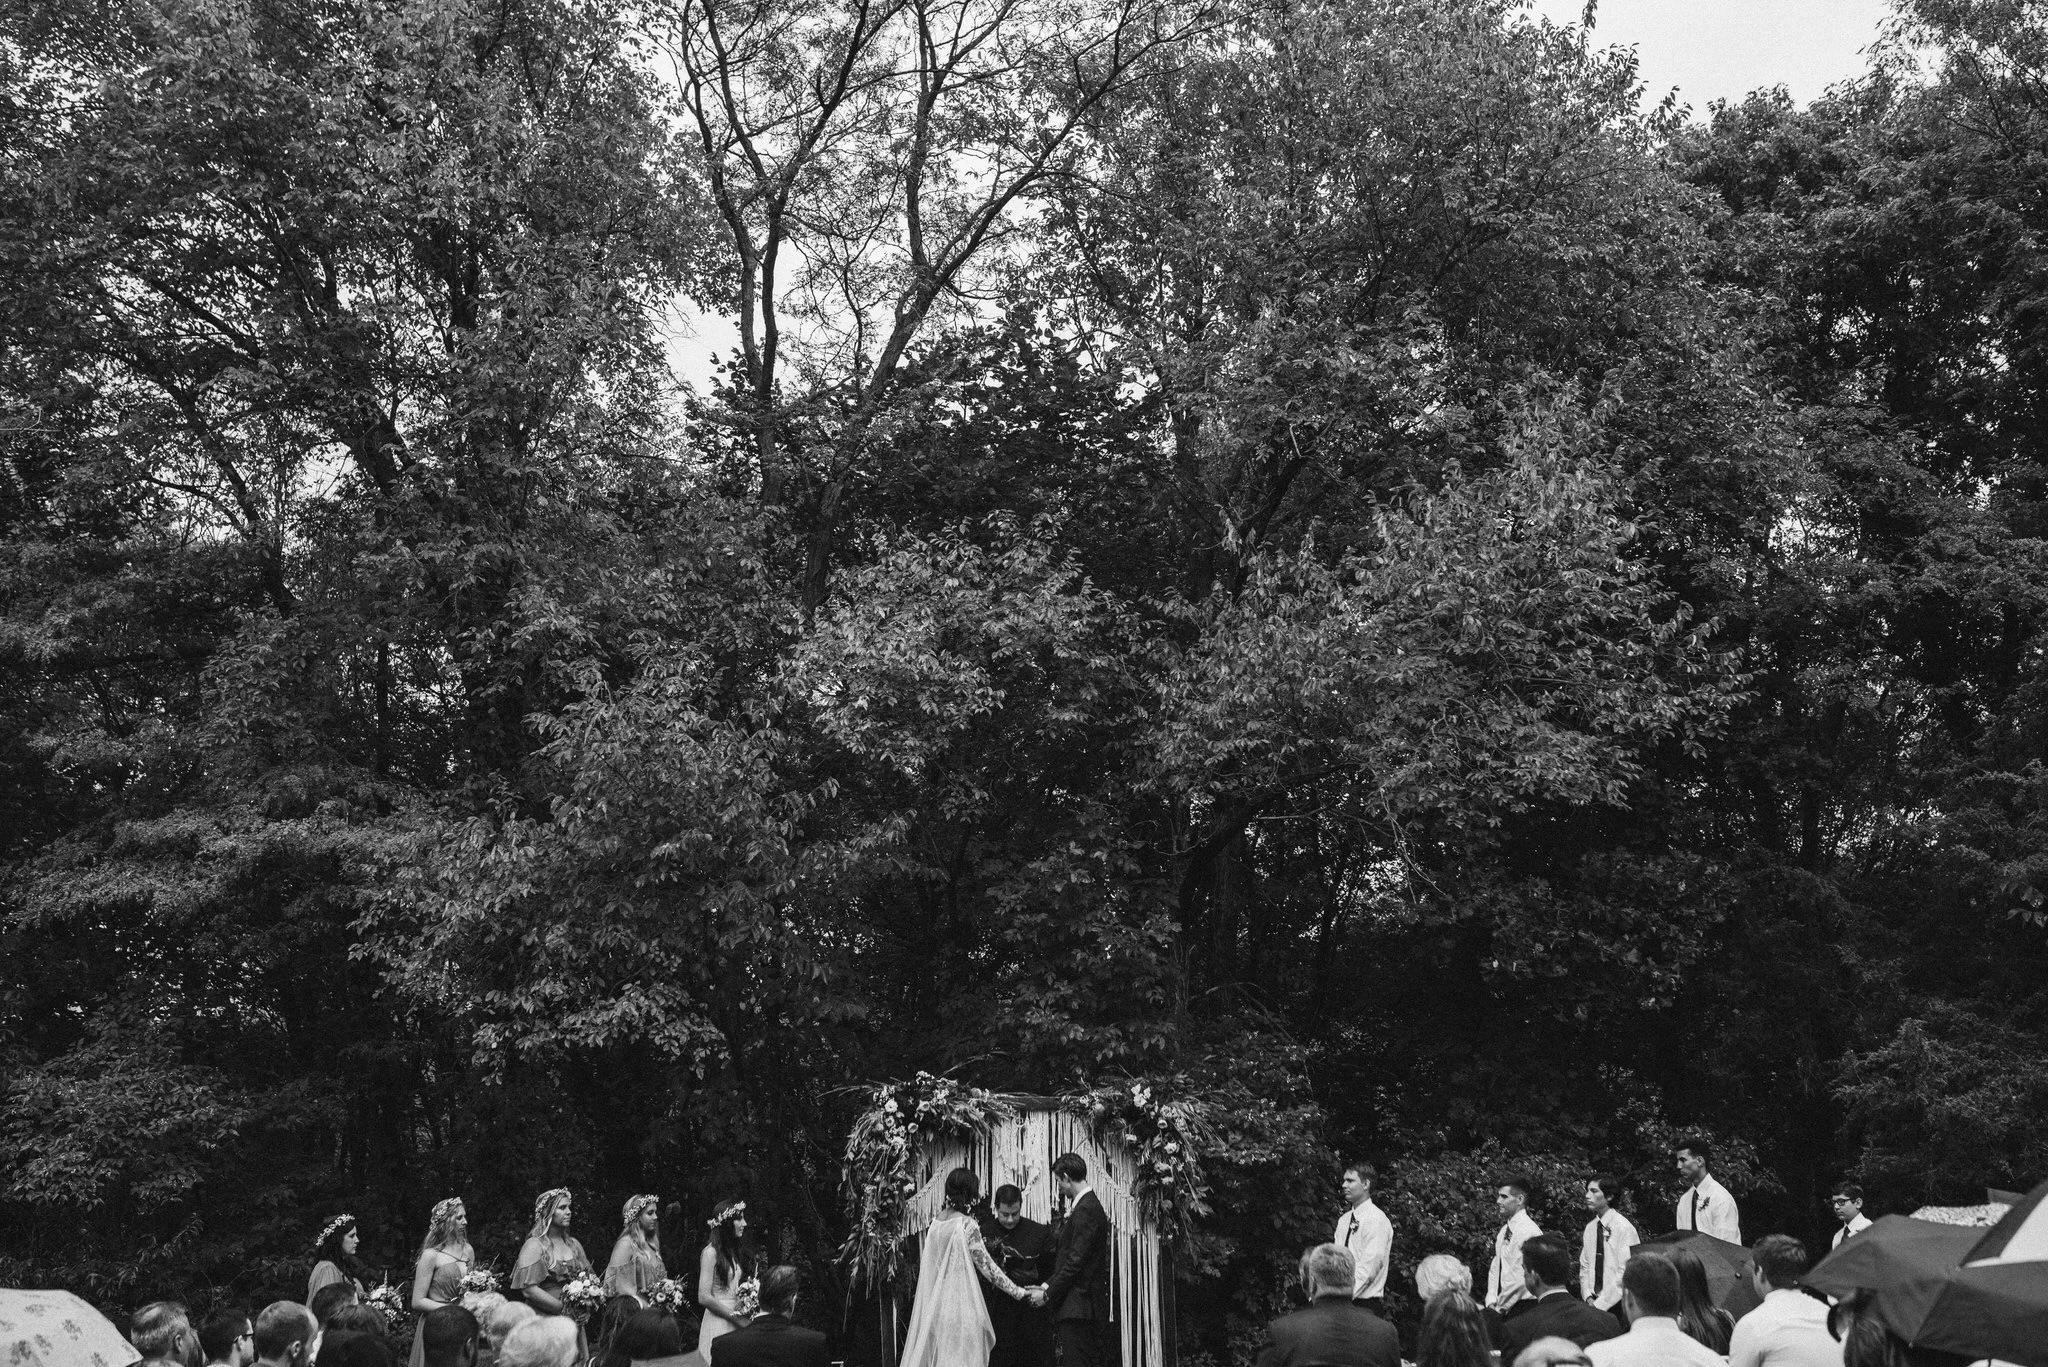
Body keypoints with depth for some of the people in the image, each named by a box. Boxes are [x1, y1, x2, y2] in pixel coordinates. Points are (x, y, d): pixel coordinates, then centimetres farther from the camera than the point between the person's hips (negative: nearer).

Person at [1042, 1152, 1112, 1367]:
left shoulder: (1086, 1210, -15)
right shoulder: (1089, 1206, 15)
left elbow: (1076, 1261, -18)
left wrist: (1048, 1295, -10)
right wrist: (1050, 1285, 11)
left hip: (1077, 1307, -10)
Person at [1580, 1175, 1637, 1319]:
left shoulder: (1624, 1228, -10)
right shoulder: (1590, 1227, 8)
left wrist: (1600, 1304, -13)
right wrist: (1589, 1297, -2)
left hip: (1616, 1306, -5)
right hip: (1594, 1303, 5)